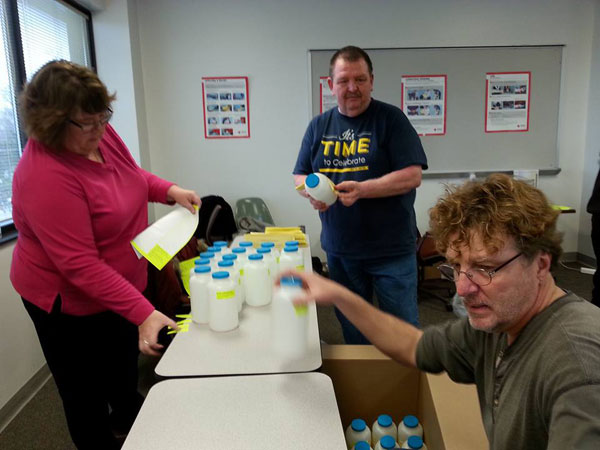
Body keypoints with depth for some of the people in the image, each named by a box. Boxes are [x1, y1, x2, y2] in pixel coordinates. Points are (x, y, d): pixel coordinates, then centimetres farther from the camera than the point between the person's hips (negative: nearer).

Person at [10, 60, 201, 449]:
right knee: (87, 393, 15)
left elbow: (131, 173, 9)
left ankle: (128, 417, 59)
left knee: (125, 366, 31)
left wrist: (170, 191, -9)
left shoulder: (97, 134, -10)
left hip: (121, 285, 9)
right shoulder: (46, 177, -34)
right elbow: (81, 265, -33)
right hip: (71, 304, -8)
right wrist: (143, 314, -36)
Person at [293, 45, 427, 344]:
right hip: (339, 249, 4)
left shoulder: (391, 119, -4)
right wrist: (312, 192, -11)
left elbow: (412, 176, -11)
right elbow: (299, 177, 12)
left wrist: (362, 190, -24)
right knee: (351, 328, 18)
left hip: (392, 250, -4)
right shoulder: (319, 126, 8)